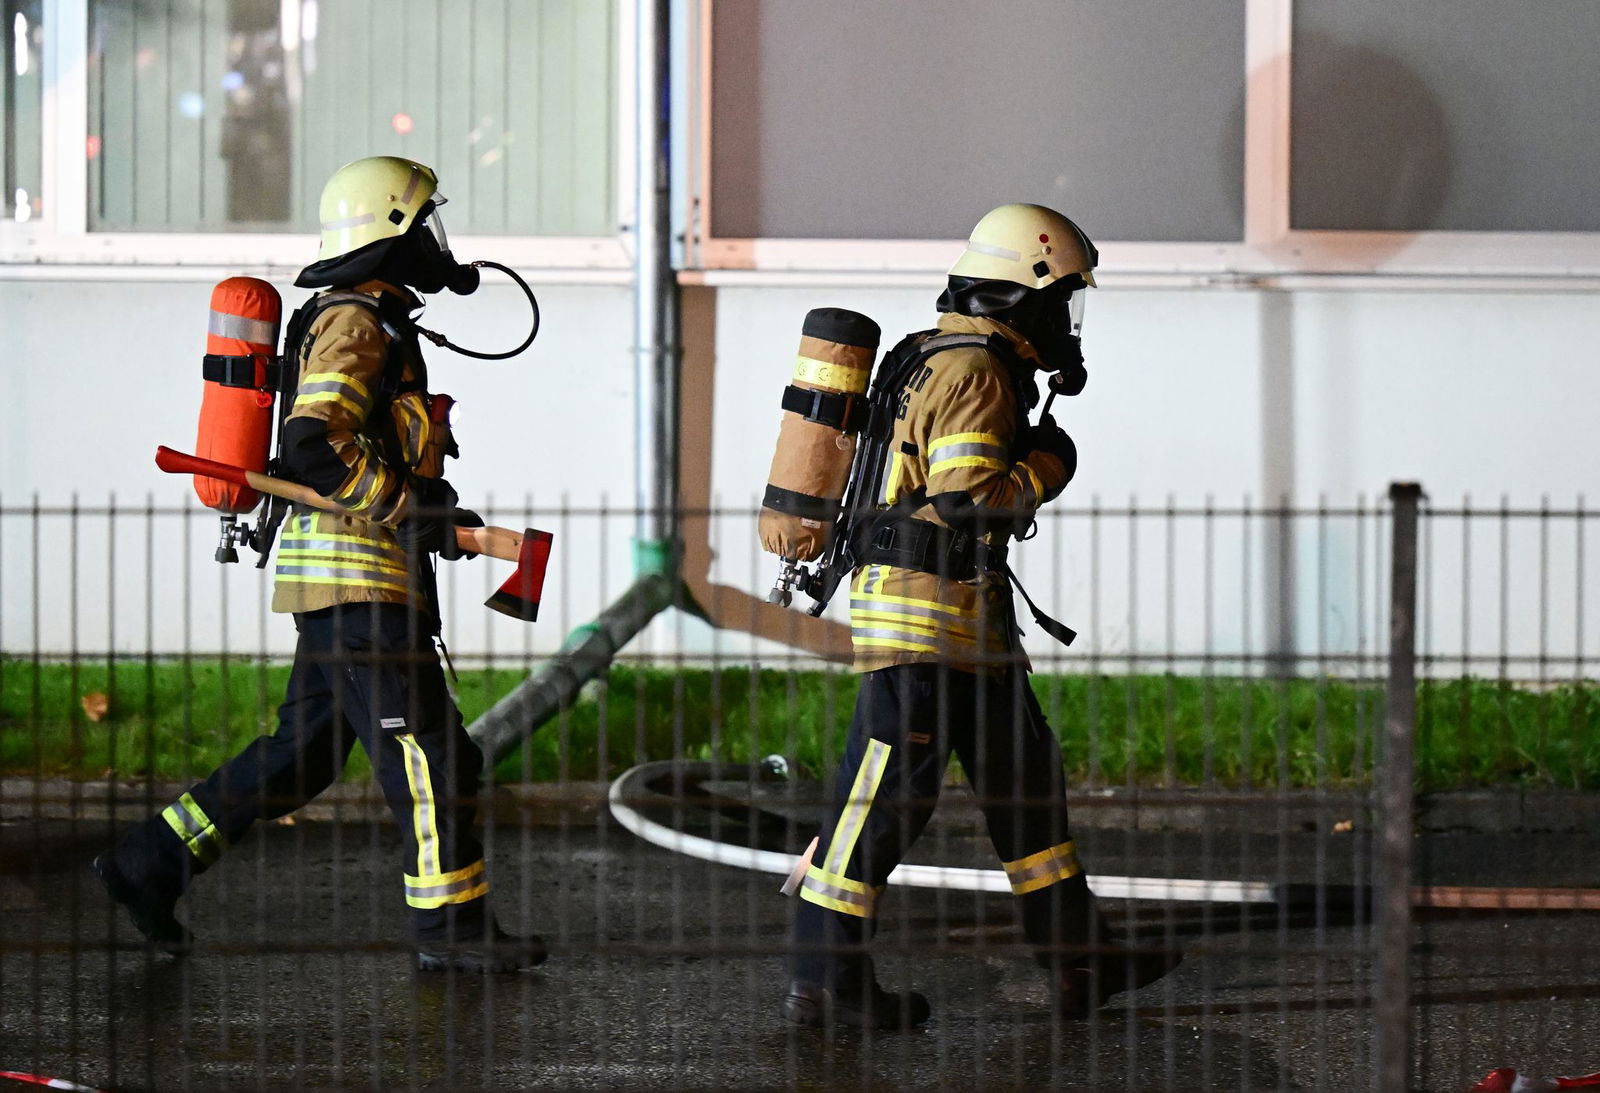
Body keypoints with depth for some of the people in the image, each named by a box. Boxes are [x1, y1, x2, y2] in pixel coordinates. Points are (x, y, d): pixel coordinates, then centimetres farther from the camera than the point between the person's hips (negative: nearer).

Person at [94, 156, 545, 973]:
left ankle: (150, 862, 13)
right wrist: (408, 507, -20)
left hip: (340, 578, 10)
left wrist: (433, 506, 17)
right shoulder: (356, 325, -12)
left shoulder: (370, 324, 21)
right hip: (358, 575, -10)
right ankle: (450, 924, 0)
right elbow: (310, 446, -24)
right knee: (429, 751, -6)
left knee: (303, 752, 11)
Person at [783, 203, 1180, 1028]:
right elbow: (969, 501, -23)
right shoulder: (977, 374, -15)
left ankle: (1079, 963, 18)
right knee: (887, 791, -6)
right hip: (925, 615, -11)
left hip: (964, 618, 11)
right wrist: (1045, 470, -10)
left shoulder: (957, 363, 18)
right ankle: (822, 980, -1)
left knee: (1023, 775, 13)